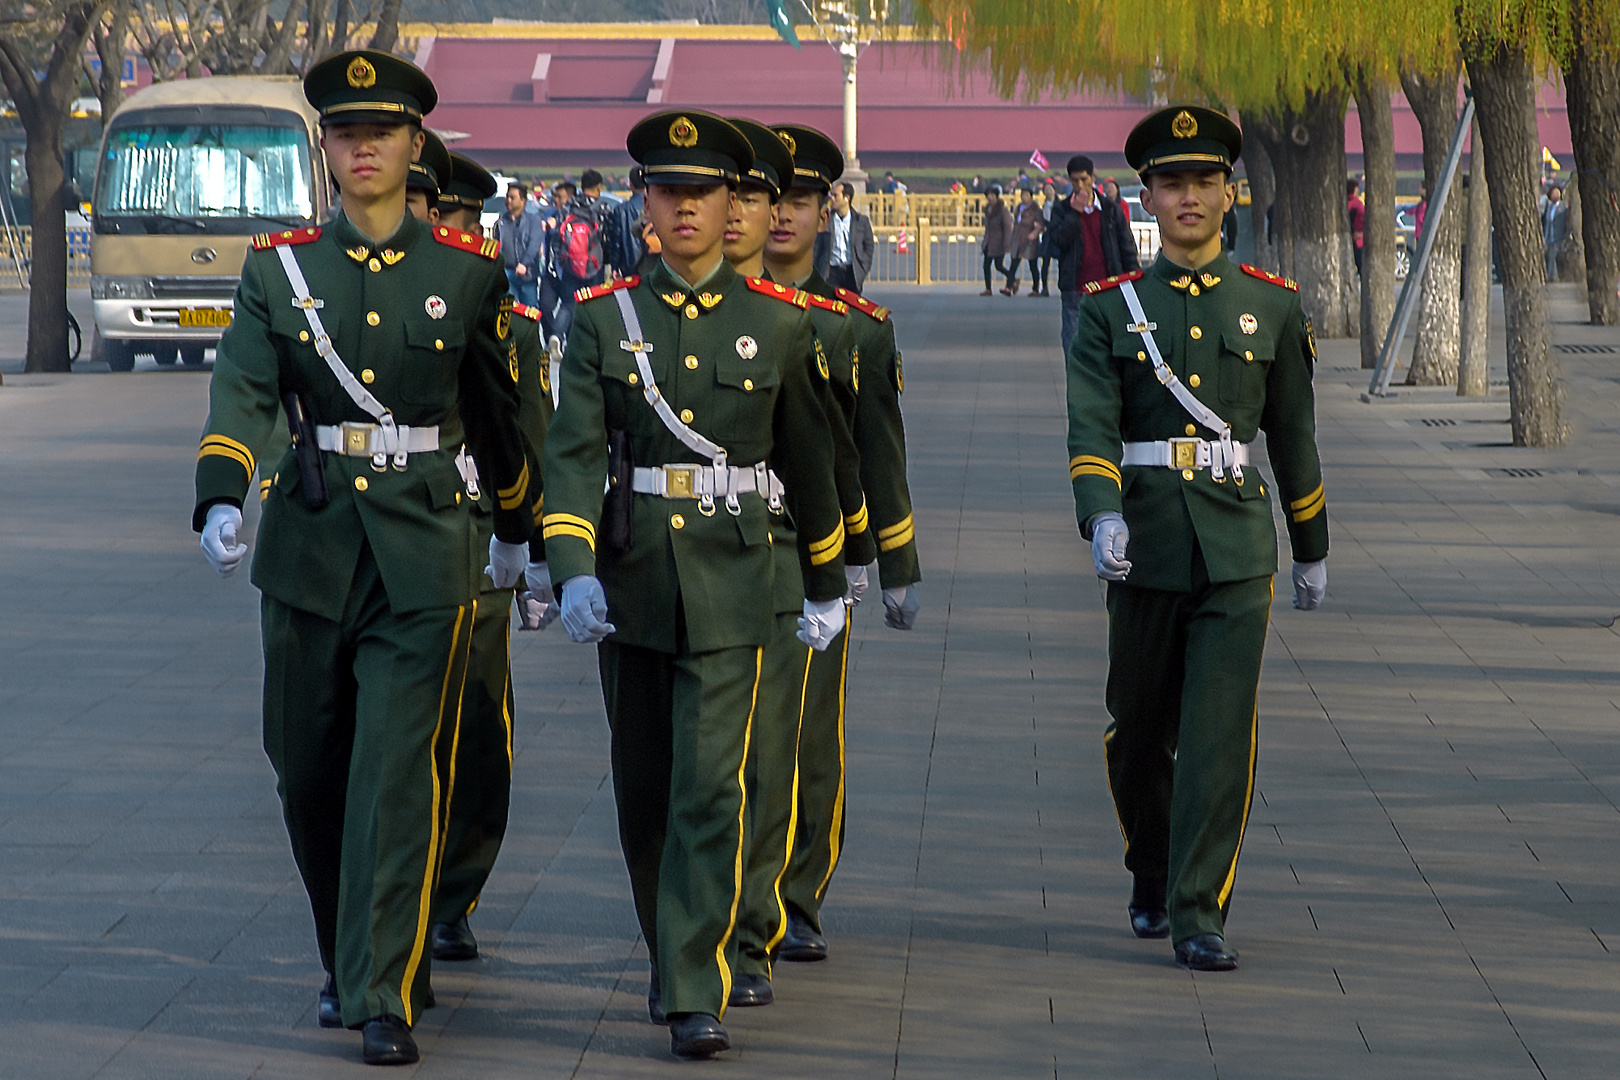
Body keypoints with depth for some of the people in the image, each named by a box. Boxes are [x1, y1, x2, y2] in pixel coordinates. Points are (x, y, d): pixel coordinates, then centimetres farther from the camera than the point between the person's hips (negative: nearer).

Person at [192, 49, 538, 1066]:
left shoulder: (468, 272, 1)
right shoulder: (281, 268, 2)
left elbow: (498, 409, 14)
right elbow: (243, 390, -12)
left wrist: (518, 527, 23)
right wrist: (221, 499, -29)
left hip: (425, 552, -2)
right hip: (311, 546, 2)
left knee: (398, 770, -10)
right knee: (310, 772, 10)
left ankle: (387, 999, -8)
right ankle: (351, 958, 30)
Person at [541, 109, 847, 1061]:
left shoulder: (779, 325, 1)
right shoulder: (605, 319, 1)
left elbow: (809, 462, 10)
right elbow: (575, 452, -9)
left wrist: (827, 583, 15)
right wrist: (574, 570, -23)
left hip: (730, 587, -2)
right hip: (630, 582, 2)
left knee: (711, 784, -11)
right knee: (644, 789, 12)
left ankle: (698, 994, -10)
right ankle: (673, 955, 31)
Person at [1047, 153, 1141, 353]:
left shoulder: (1111, 209, 8)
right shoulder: (1063, 210, 6)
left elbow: (1127, 248, 9)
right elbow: (1059, 242, -10)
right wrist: (1075, 213, -15)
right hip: (1075, 291, 0)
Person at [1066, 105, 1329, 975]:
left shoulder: (1272, 306, 7)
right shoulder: (1111, 308, 3)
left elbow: (1293, 437, 14)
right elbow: (1090, 423, -10)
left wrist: (1314, 547, 19)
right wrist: (1102, 516, -27)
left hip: (1237, 549, 0)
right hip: (1145, 546, 1)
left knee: (1220, 734, -10)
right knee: (1140, 734, 11)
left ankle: (1198, 917, -8)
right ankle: (1152, 878, 35)